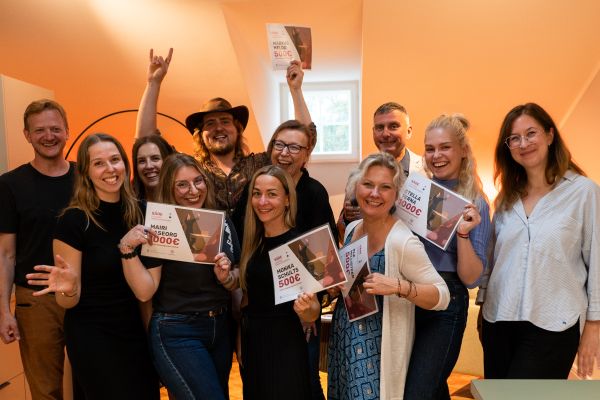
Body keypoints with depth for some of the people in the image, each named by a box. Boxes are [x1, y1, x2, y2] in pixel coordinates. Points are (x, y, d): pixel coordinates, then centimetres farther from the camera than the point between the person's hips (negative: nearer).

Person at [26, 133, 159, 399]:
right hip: (92, 337, -5)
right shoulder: (74, 220, -15)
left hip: (135, 330, 5)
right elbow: (69, 302, -12)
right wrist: (68, 288, -32)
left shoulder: (138, 213, 0)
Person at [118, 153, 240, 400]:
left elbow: (236, 283, 9)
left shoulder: (222, 222, 2)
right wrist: (127, 248, -26)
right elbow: (144, 292, -16)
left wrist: (226, 277, -12)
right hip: (176, 333, -6)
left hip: (221, 327, 6)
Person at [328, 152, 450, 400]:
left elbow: (442, 297, -17)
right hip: (344, 343, 7)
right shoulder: (352, 229, 2)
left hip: (376, 352, -7)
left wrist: (398, 286, -31)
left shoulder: (402, 241, -20)